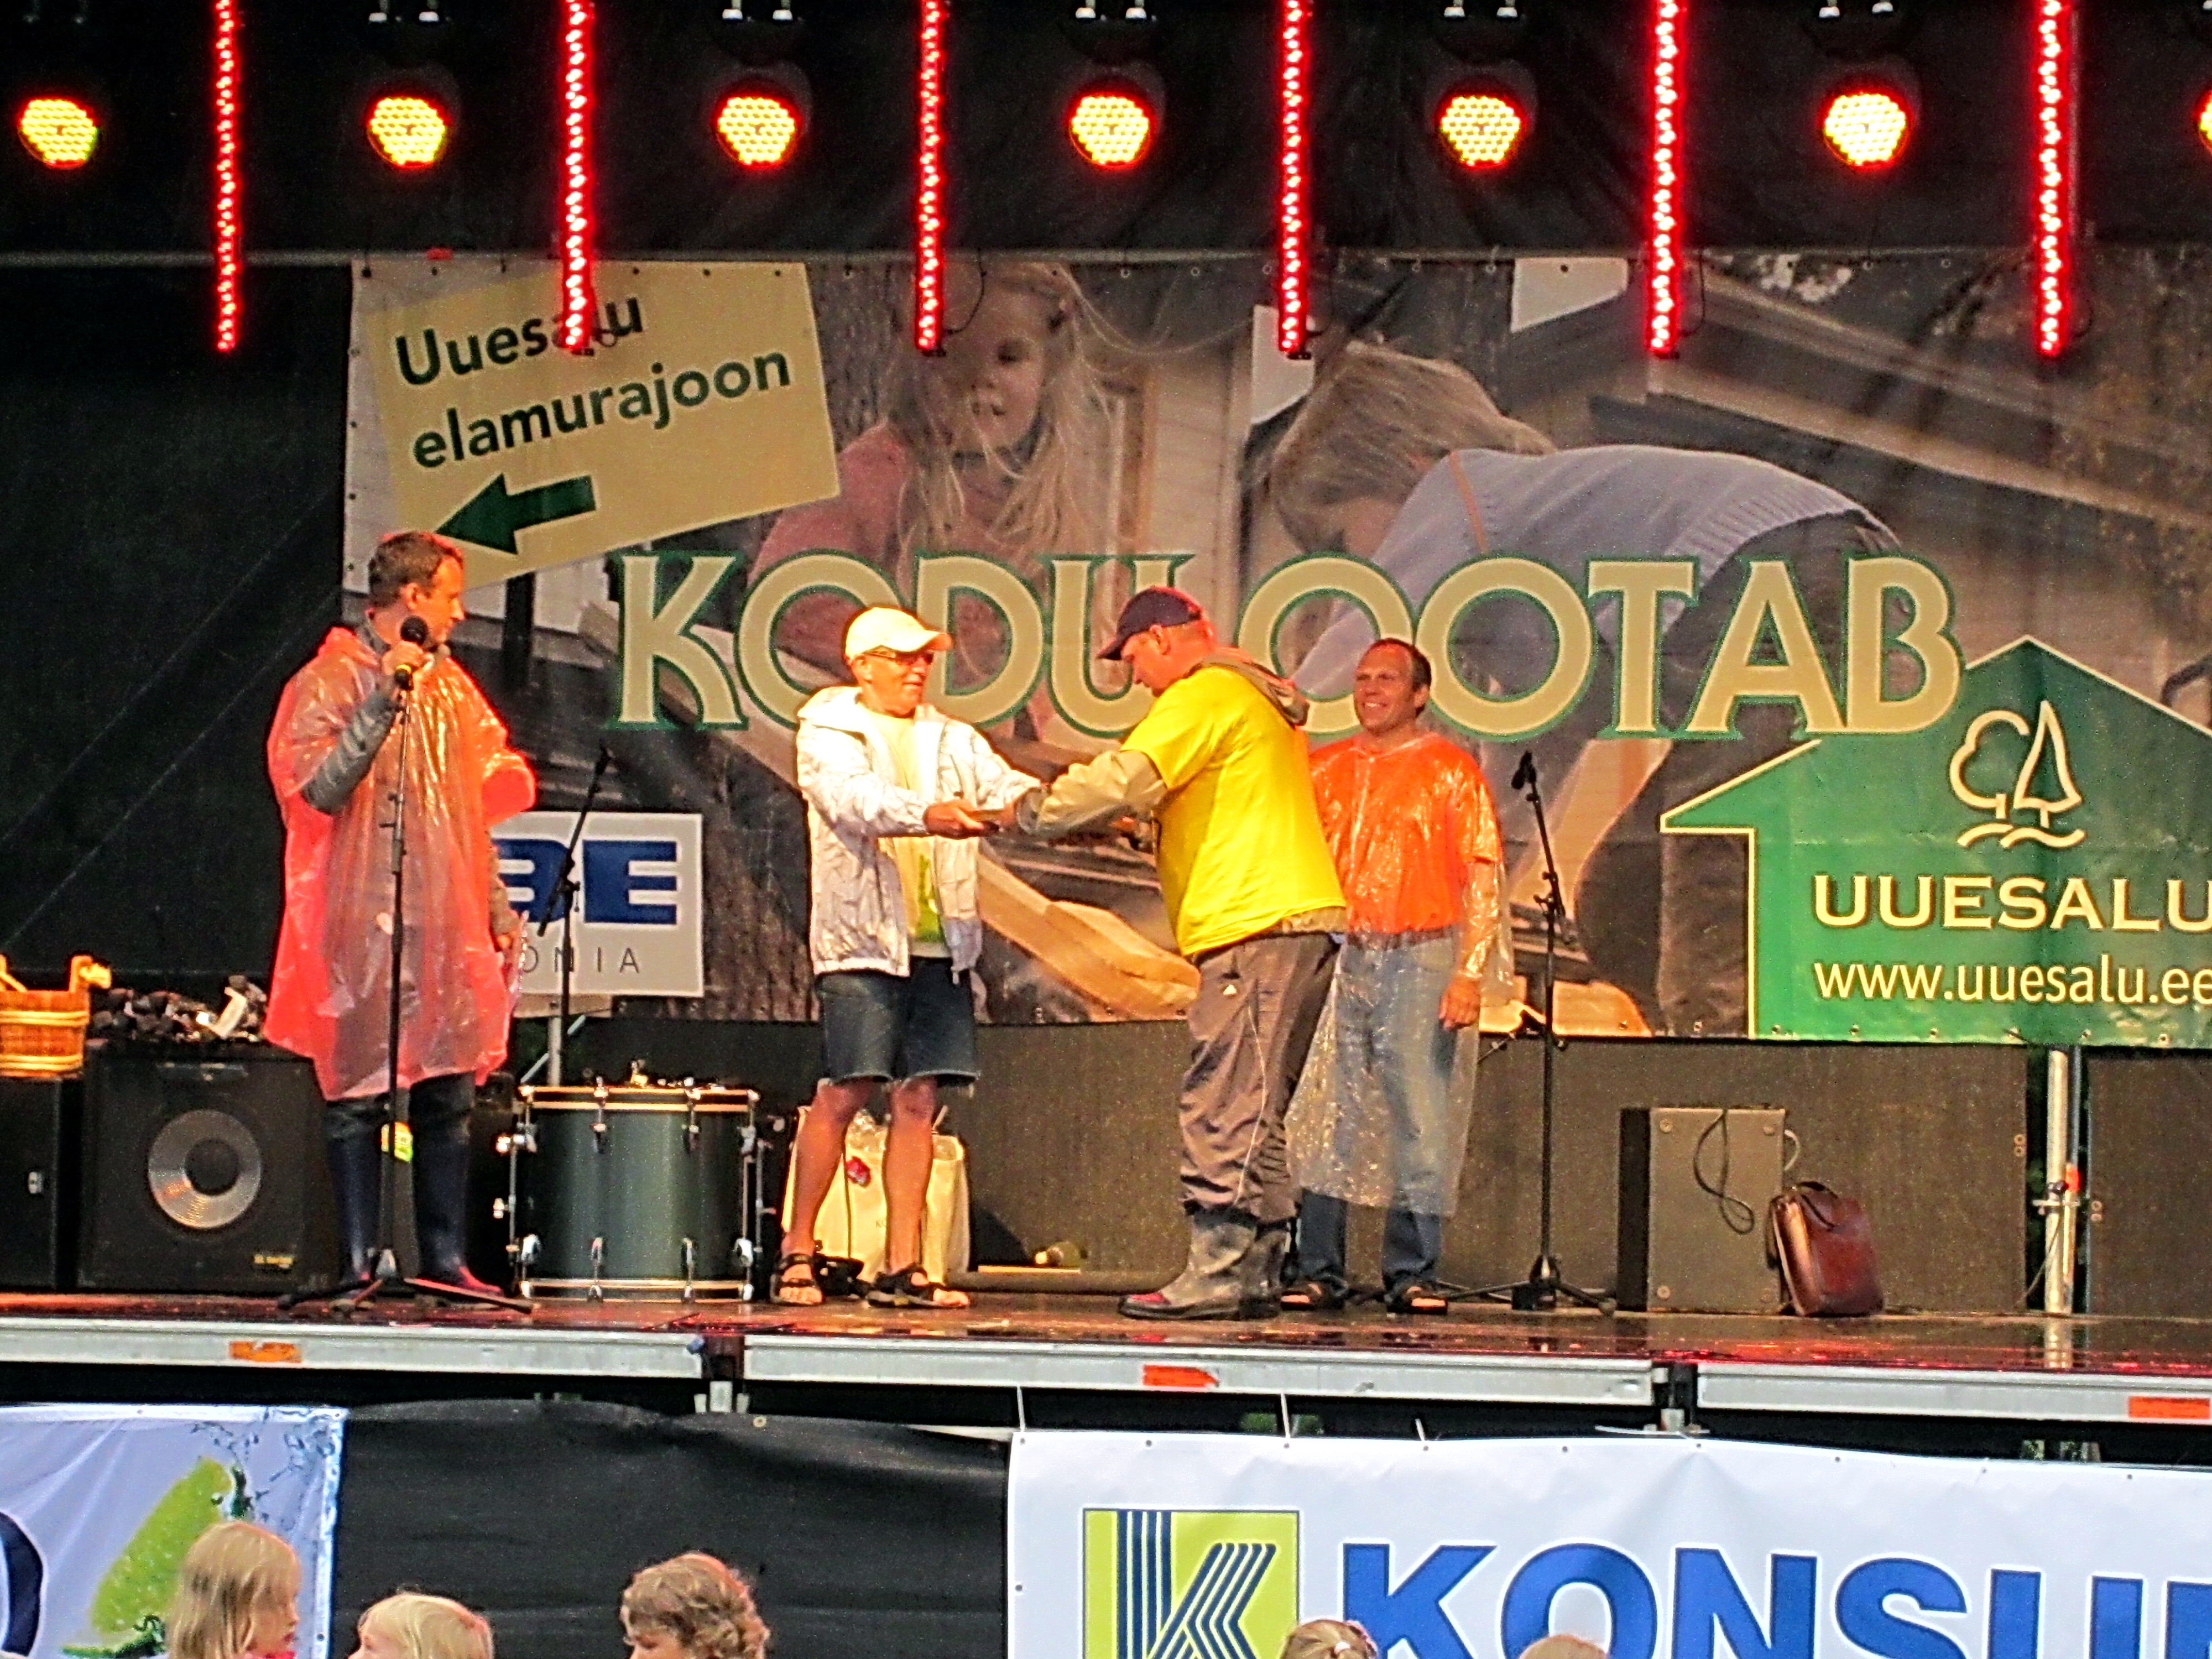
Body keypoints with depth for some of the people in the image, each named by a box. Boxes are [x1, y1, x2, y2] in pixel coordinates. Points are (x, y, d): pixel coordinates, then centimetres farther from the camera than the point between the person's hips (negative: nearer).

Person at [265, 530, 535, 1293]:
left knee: (449, 1100, 6)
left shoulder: (451, 686, 17)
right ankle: (360, 1262, 0)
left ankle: (447, 1260, 10)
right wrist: (382, 705, -23)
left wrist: (498, 910, 18)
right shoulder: (326, 685, -4)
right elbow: (318, 790, -17)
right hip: (364, 928, -6)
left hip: (451, 928, 6)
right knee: (358, 1099, -3)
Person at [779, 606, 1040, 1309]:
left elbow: (1005, 787, 3)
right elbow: (856, 800, -17)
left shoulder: (953, 741, 18)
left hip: (939, 944, 5)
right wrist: (927, 815, -36)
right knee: (845, 1092, -8)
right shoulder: (827, 736, 2)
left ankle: (902, 1267, 4)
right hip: (863, 940, -5)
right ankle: (798, 1253, 3)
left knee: (919, 1100, 2)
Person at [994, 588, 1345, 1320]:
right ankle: (1255, 1272, 10)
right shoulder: (1257, 700, 24)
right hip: (1295, 924, 10)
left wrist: (1024, 814, -5)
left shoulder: (1202, 698, -8)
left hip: (1257, 928, -10)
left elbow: (1121, 783, -16)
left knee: (1228, 1108, -12)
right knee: (1252, 1114, 11)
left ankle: (1218, 1273, -15)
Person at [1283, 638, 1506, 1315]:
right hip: (1338, 955, 3)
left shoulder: (1449, 770, 5)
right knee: (1321, 1116, -1)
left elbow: (1482, 878, 0)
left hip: (1420, 956, -3)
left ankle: (1412, 1275, 0)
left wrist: (1470, 973, -10)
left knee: (1422, 1118, -4)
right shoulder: (1326, 770, 16)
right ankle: (1317, 1272, 3)